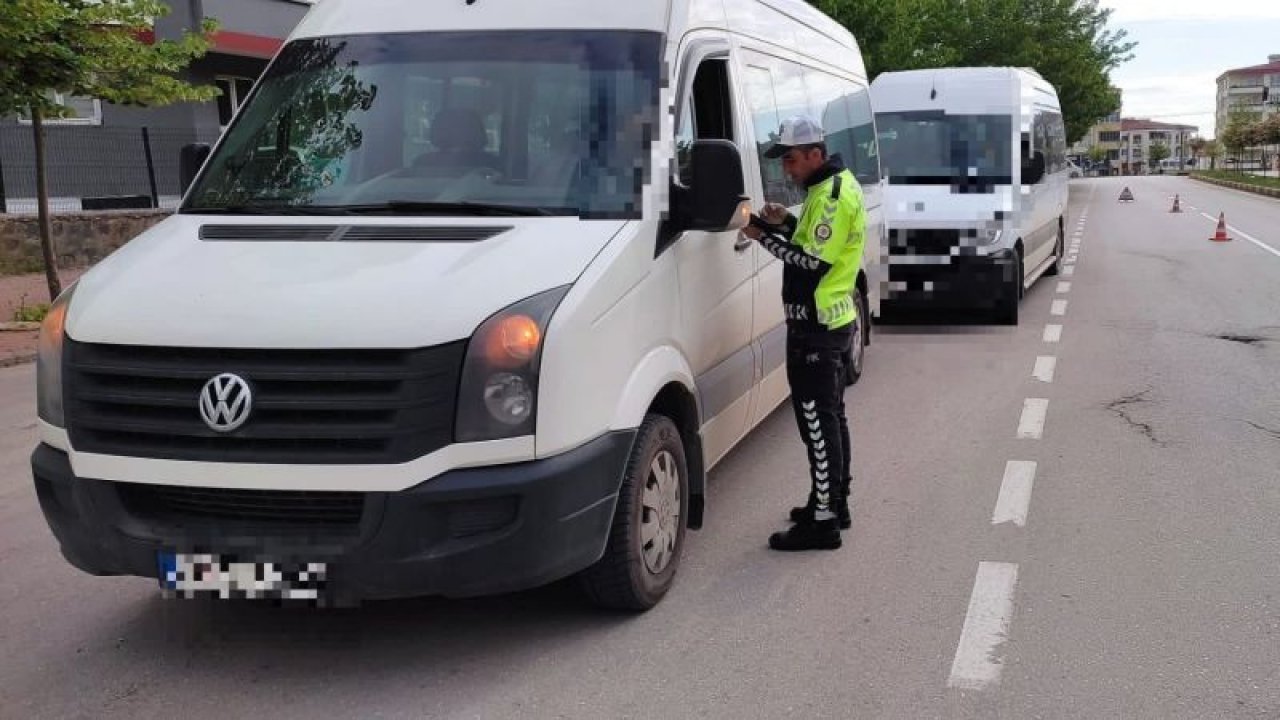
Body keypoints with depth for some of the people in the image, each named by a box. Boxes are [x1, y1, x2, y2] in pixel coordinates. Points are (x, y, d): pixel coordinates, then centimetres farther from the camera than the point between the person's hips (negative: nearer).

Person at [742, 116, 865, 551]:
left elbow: (813, 262, -23)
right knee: (831, 415, 18)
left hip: (816, 325, -11)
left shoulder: (832, 195, -19)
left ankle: (823, 520, -3)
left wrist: (764, 237, -16)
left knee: (817, 420, -7)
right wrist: (787, 224, 6)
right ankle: (834, 502, 30)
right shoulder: (840, 185, 13)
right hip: (835, 319, 11)